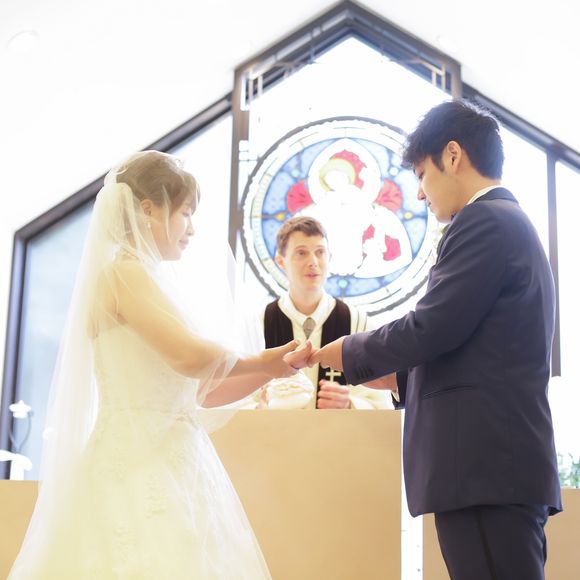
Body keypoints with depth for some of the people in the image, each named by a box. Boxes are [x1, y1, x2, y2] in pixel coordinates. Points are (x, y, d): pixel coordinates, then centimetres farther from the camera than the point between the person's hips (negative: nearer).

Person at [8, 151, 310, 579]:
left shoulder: (149, 280, 16)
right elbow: (192, 358, -22)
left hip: (167, 463, 9)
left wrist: (270, 368, 9)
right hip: (139, 463, -9)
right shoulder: (124, 271, -10)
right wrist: (253, 362, -3)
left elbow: (200, 390, 19)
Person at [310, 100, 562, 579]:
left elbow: (432, 327, -16)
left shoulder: (484, 221, -10)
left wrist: (350, 353, 0)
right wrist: (396, 374, 22)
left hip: (484, 463, -10)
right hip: (504, 462, 10)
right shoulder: (512, 223, 21)